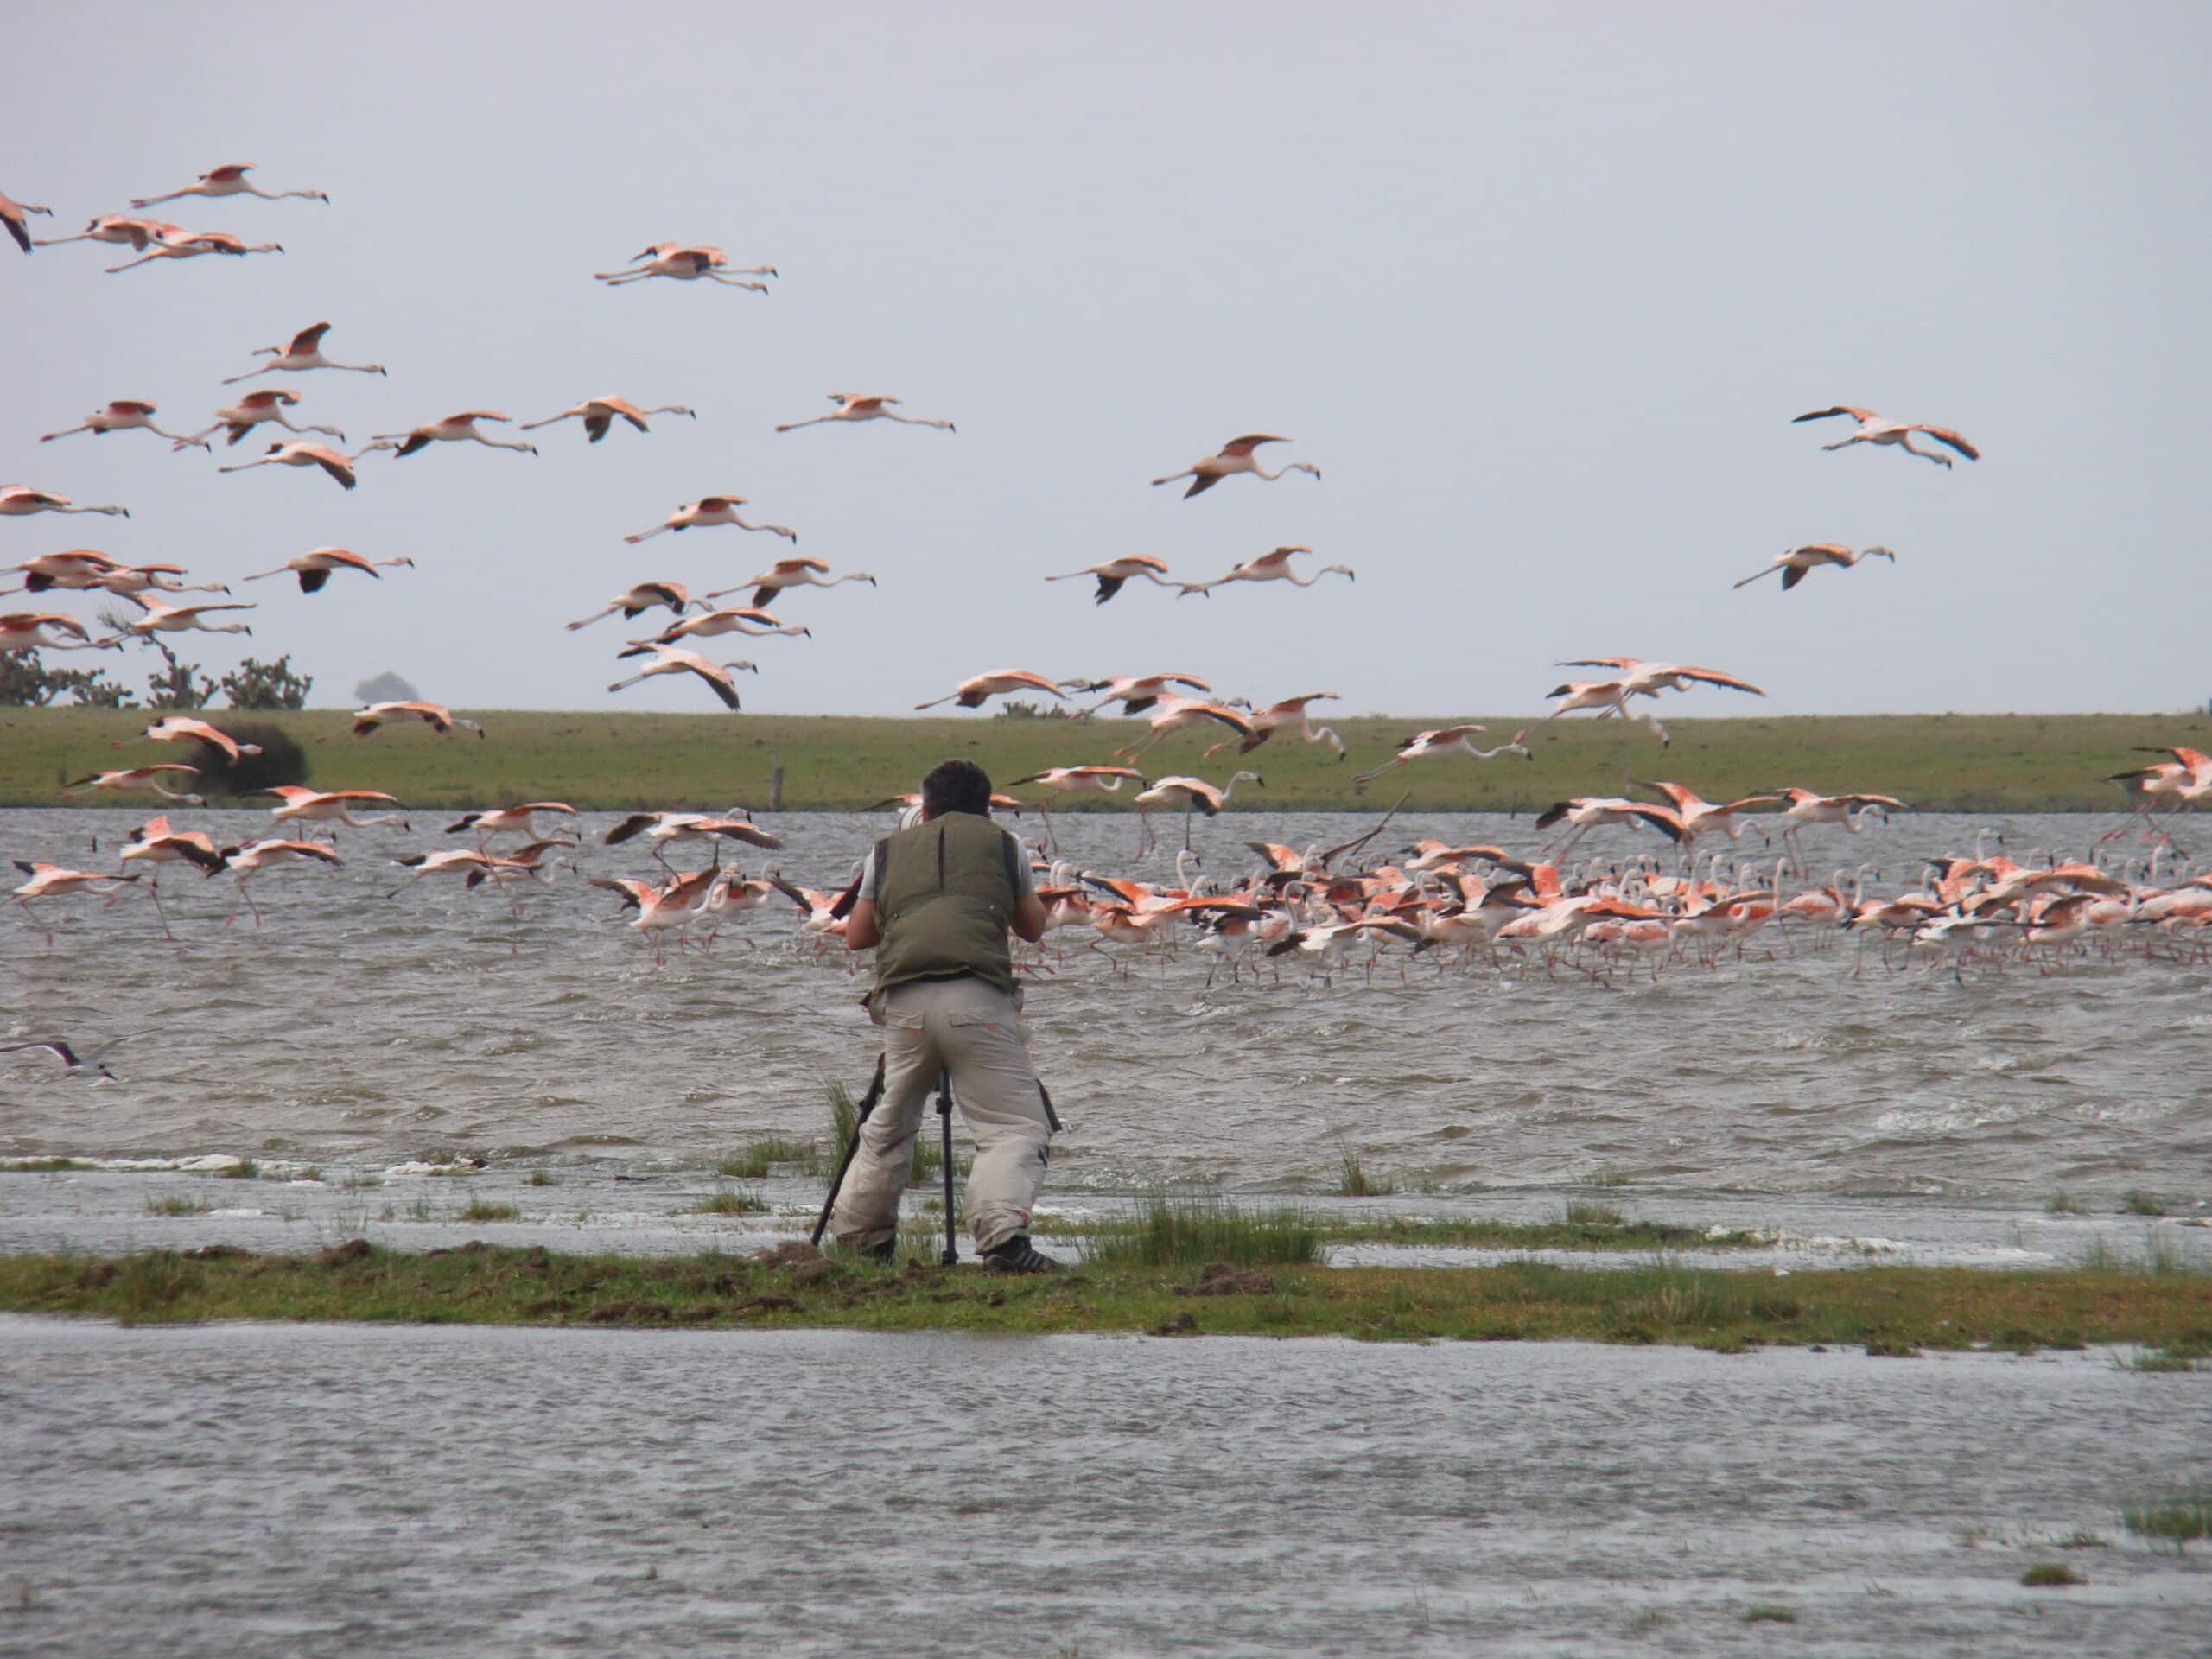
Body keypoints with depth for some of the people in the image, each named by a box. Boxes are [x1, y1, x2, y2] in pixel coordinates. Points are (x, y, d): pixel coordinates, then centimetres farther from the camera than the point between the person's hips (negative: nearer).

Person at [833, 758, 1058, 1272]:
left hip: (903, 1003, 3)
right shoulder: (1003, 846, 18)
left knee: (888, 1127, 22)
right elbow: (1033, 928, 28)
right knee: (1016, 1127, -5)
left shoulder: (889, 851, 22)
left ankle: (859, 1239, 27)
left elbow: (856, 937, 28)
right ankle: (1004, 1236, -26)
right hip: (977, 998, -3)